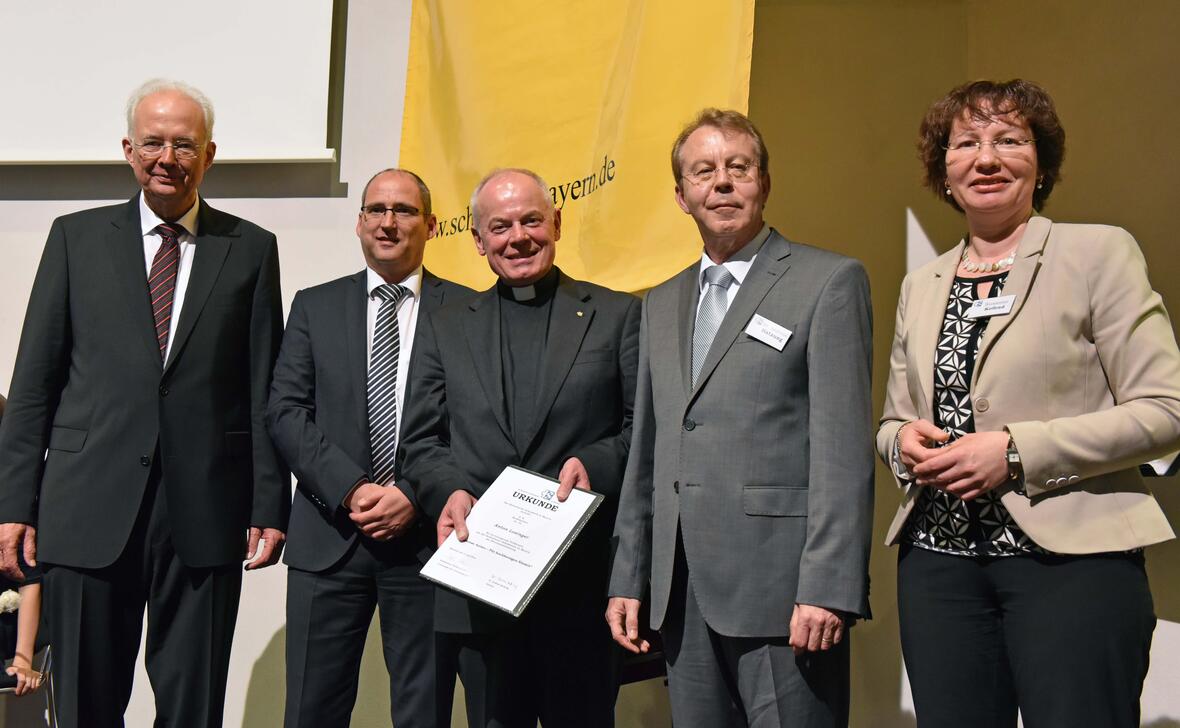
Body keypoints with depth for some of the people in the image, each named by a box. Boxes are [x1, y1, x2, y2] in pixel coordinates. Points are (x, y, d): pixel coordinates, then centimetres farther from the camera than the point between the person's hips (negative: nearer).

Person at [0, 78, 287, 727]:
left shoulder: (251, 249, 7)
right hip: (88, 511, 1)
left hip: (204, 516, 0)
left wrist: (269, 506, -1)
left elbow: (265, 391, 5)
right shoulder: (76, 237, 9)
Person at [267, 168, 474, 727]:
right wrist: (351, 489, -10)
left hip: (426, 535, -1)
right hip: (329, 536, 2)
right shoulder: (314, 306, 10)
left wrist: (414, 495, -12)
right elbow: (285, 412, 2)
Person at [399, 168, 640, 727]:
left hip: (583, 581, -2)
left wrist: (597, 464, -17)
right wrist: (448, 491, -9)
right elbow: (421, 440, 10)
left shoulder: (617, 315, 6)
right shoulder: (447, 329, 14)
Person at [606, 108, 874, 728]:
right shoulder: (661, 304, 18)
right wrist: (628, 579, 13)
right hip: (681, 596, 6)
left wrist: (827, 588, -15)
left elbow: (844, 448, -9)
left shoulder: (829, 281, -1)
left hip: (781, 586, -5)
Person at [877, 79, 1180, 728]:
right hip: (937, 558, 4)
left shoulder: (1100, 252, -1)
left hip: (1071, 557, -4)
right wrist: (906, 442, -5)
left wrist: (1015, 450, -16)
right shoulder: (920, 285, 13)